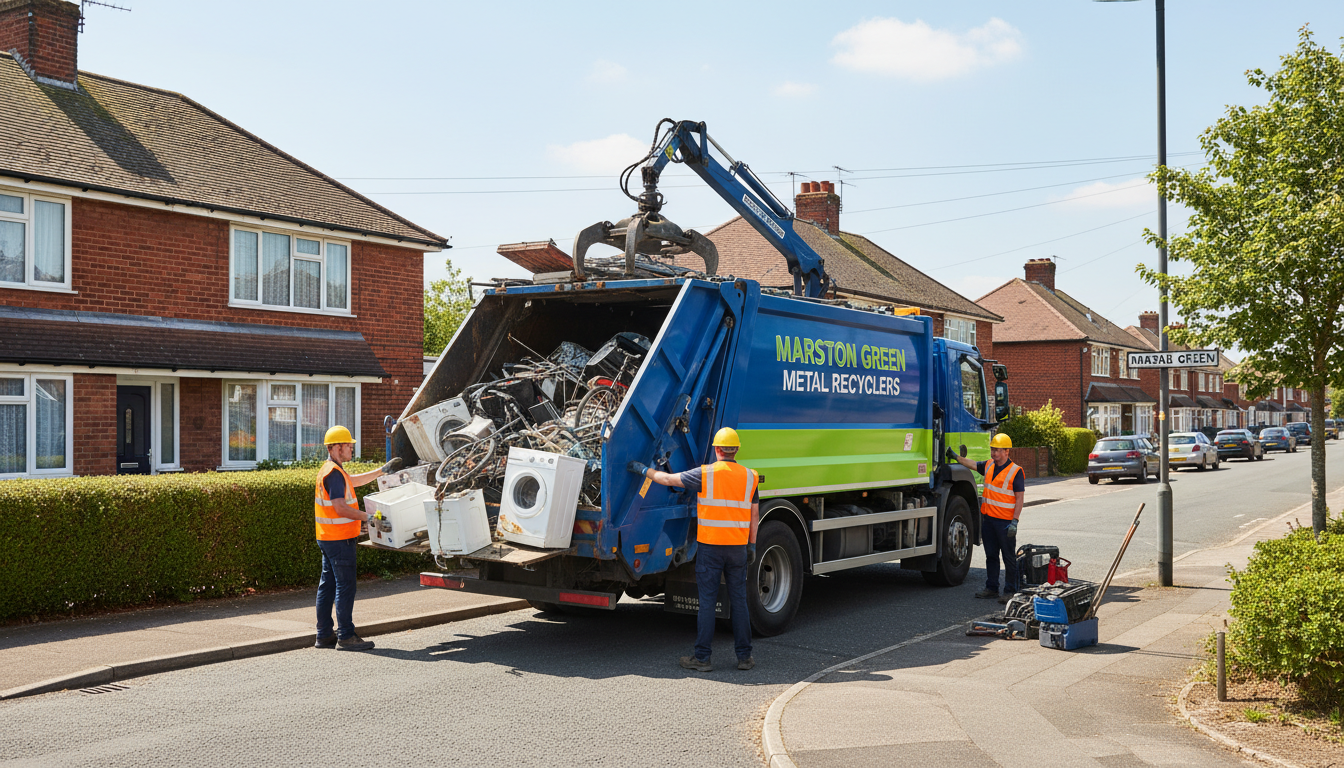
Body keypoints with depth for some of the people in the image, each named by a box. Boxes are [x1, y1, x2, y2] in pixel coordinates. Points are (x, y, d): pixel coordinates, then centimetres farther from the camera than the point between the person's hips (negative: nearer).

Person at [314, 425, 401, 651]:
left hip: (328, 539, 11)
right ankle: (345, 636, -4)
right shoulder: (334, 472, -17)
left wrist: (382, 470, 30)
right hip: (339, 539, -11)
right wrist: (368, 517, -19)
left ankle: (324, 634, 17)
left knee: (328, 585, 12)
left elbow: (355, 480, 31)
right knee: (345, 586, -7)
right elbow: (341, 508, -24)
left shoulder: (330, 470, 16)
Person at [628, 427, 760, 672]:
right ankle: (744, 656, 13)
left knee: (707, 602, 1)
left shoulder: (705, 474, -7)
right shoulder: (750, 477, 4)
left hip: (710, 546, -3)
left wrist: (643, 470, 15)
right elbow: (754, 516, 7)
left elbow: (668, 479, 0)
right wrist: (752, 546, 16)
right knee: (739, 601, 9)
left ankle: (702, 658, 4)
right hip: (738, 547, 3)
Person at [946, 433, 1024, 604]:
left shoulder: (1016, 471, -11)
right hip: (988, 519, 7)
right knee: (991, 556, 13)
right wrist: (955, 457, 31)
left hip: (1005, 522, -7)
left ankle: (1010, 591, 6)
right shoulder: (989, 466, 10)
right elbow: (971, 464, 30)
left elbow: (1019, 498, -13)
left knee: (1009, 557, 0)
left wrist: (1014, 522, -19)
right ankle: (991, 588, 21)